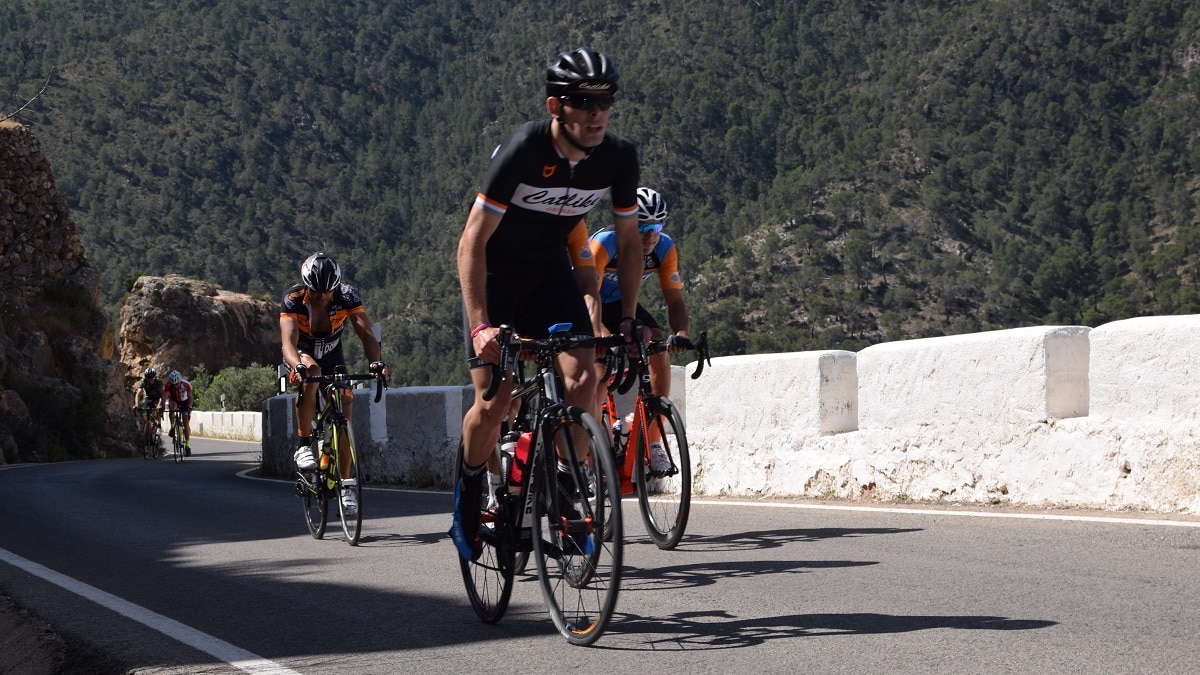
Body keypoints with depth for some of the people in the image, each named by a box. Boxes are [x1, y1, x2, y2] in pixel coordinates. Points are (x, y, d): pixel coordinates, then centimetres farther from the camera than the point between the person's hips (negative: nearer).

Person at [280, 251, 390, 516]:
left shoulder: (347, 296, -26)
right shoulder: (292, 300, -30)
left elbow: (366, 333, -35)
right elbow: (288, 342, -42)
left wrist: (377, 361, -55)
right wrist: (299, 367, -63)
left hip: (332, 357, 3)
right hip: (302, 355, -3)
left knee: (345, 406, -11)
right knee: (311, 374, -37)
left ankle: (345, 484, 1)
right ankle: (303, 445, -26)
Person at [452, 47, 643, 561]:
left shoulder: (619, 157, -17)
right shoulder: (522, 150, -31)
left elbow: (628, 240, -3)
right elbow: (473, 240, -29)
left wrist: (627, 318, -11)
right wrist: (480, 325, -37)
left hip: (550, 271, 4)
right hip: (494, 273, -4)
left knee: (583, 381, -17)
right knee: (495, 401, -11)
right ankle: (469, 492, 16)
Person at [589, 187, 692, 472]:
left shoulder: (664, 248, -23)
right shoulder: (605, 243, -35)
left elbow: (675, 299, -21)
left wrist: (681, 333, -41)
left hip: (618, 301, 4)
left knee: (659, 349, -19)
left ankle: (653, 443, -13)